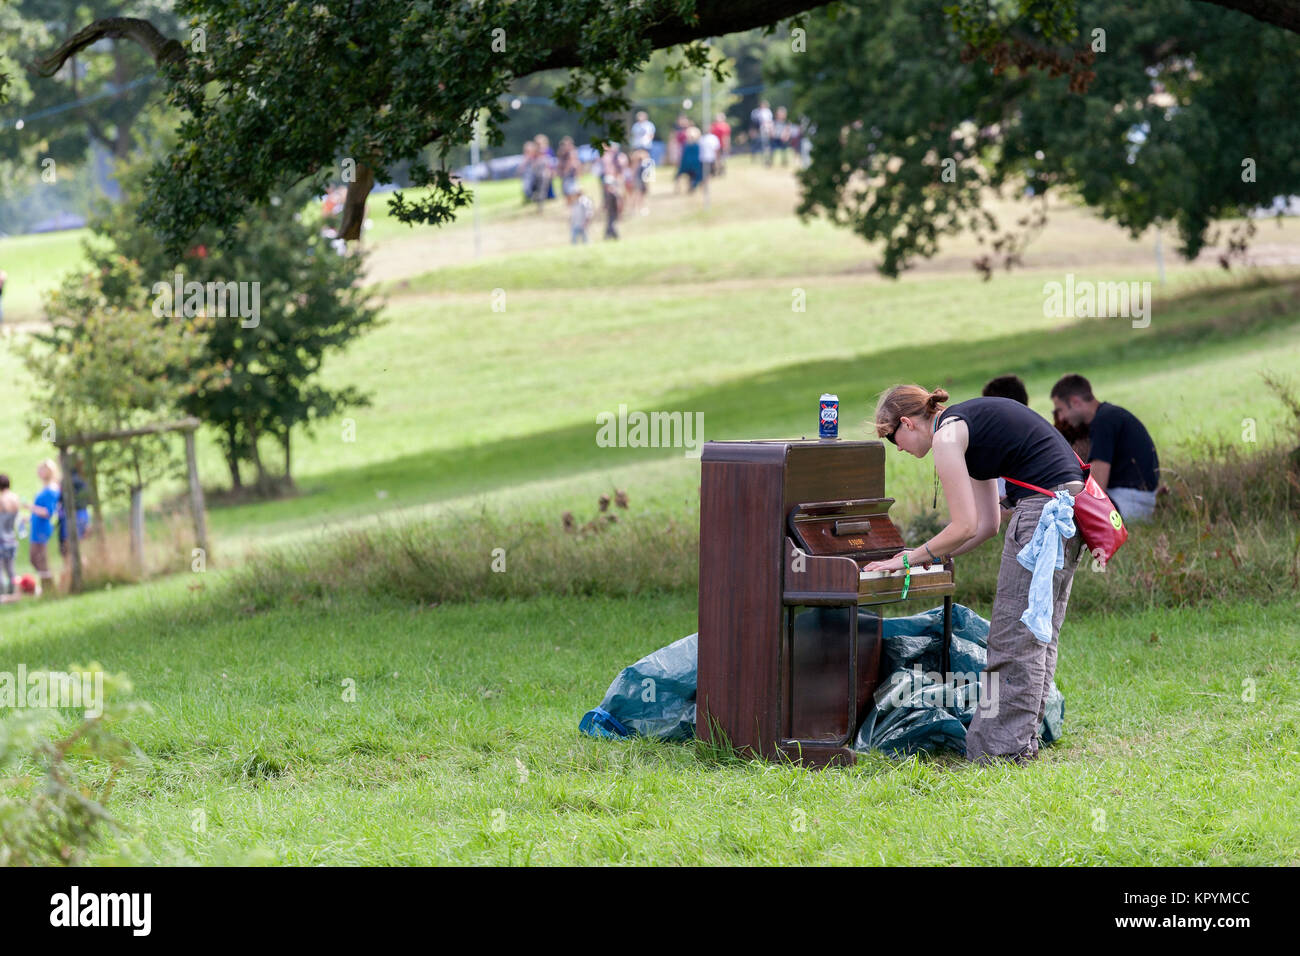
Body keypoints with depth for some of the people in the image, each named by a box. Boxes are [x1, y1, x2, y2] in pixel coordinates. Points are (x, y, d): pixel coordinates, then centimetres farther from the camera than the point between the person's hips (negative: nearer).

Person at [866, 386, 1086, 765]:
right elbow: (987, 524, 23)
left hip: (1046, 505, -10)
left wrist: (911, 559, 3)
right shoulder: (969, 428, 23)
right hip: (1073, 502, 10)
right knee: (1039, 635, 14)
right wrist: (929, 557, 24)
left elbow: (965, 527, -9)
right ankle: (1024, 737, 17)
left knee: (1014, 637, -4)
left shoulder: (946, 435, -6)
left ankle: (1004, 747, -2)